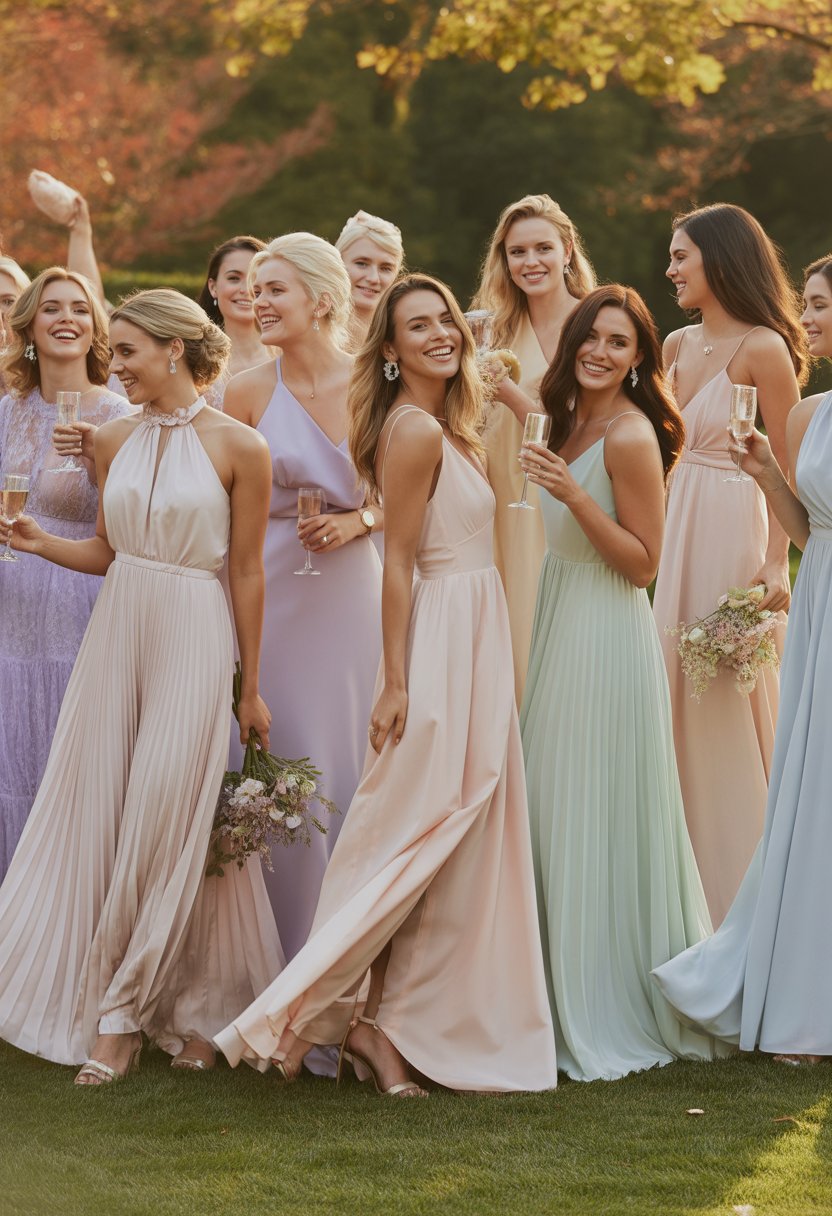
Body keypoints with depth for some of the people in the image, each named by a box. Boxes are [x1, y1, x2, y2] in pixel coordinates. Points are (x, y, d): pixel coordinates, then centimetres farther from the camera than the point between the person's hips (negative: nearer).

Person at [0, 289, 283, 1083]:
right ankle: (123, 1008, 17)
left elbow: (247, 572, -4)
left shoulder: (238, 447, -7)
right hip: (116, 630, 5)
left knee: (165, 817, -3)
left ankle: (124, 1012, 8)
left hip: (192, 639, -5)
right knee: (96, 813, 4)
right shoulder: (115, 439, 7)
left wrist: (251, 689, -1)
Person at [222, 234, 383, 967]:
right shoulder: (248, 392, 0)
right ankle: (278, 940, 13)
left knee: (344, 758, 6)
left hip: (348, 595, 1)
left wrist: (358, 521, -10)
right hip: (269, 594, -1)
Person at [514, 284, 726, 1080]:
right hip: (561, 627, 9)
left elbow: (642, 562, -17)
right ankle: (572, 1005, 23)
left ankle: (616, 1019, 8)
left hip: (607, 639, -9)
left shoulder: (630, 436, -15)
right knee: (557, 816, 13)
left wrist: (572, 494, -26)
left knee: (599, 821, -2)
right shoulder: (570, 423, 11)